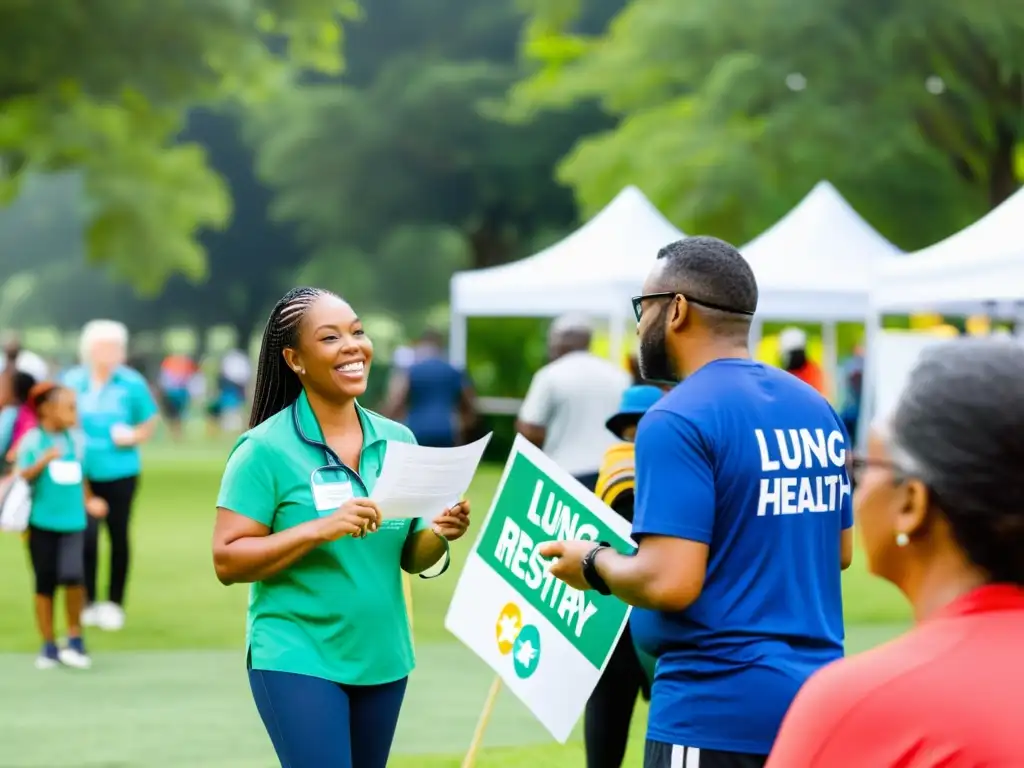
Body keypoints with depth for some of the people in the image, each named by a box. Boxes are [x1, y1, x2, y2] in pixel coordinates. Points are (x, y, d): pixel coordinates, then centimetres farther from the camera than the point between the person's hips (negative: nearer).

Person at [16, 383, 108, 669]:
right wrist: (44, 460, -24)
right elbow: (22, 476, -10)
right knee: (45, 584, 6)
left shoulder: (77, 440, 7)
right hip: (42, 524, -2)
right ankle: (49, 646, 17)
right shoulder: (32, 440, -5)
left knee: (73, 576, -17)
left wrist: (88, 501, 11)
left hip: (73, 522, 2)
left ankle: (75, 639, 0)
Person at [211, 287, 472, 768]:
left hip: (383, 660, 6)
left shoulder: (397, 440, 5)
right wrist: (322, 529, -24)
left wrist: (439, 534, -11)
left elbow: (410, 559, 12)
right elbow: (228, 562, -13)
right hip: (298, 660, -5)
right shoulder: (266, 449, -10)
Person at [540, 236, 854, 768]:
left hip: (716, 711, -7)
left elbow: (668, 583, -20)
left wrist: (593, 564, -2)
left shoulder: (679, 420, -14)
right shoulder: (816, 408, 9)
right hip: (812, 702, 8)